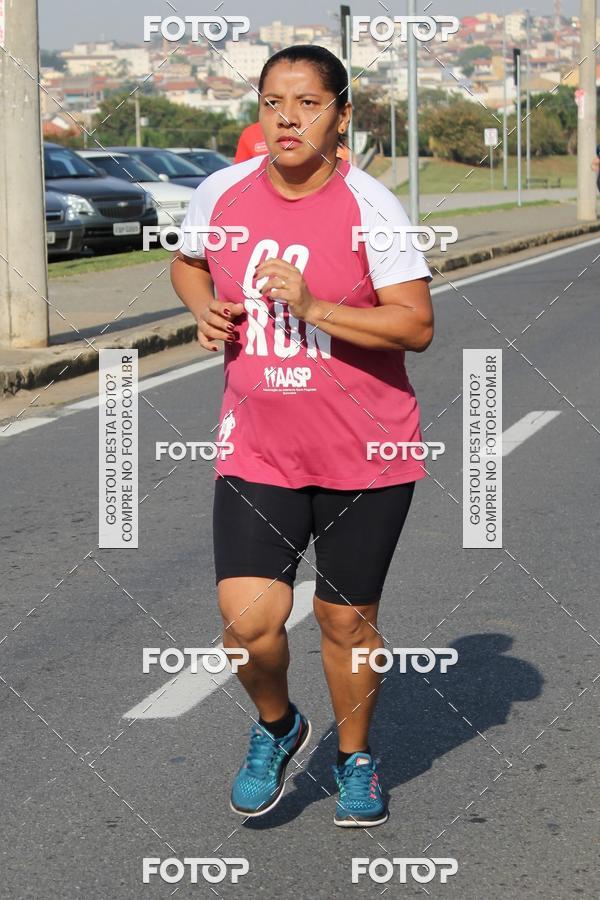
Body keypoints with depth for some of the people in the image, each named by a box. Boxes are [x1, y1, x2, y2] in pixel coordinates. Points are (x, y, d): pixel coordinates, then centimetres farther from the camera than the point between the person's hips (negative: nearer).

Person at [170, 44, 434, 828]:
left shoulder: (369, 205, -13)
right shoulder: (222, 193, -2)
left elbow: (417, 326, -16)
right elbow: (188, 263, 20)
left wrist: (313, 308, -27)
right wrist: (206, 309, -2)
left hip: (366, 455, -2)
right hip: (258, 453, 2)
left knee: (347, 620, 10)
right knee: (248, 621, -11)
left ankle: (355, 758, 37)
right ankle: (276, 727, 22)